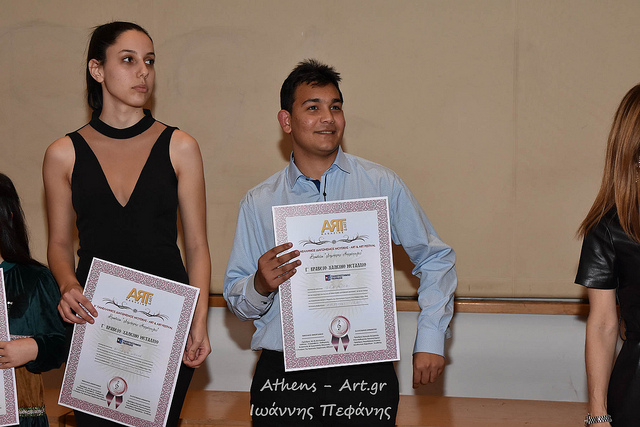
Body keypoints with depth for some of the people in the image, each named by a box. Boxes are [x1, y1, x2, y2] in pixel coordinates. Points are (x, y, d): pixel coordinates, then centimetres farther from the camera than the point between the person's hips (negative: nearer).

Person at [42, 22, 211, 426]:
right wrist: (68, 286, -11)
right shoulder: (64, 154, 4)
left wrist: (199, 324, -8)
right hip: (94, 316, 0)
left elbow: (197, 245, 2)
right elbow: (60, 243, 11)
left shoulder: (180, 148, 2)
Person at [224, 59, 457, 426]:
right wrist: (260, 285, -15)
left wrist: (431, 340, 3)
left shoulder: (383, 186, 4)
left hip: (365, 370, 0)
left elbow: (436, 260, 10)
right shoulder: (258, 204, 6)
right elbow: (236, 298, 8)